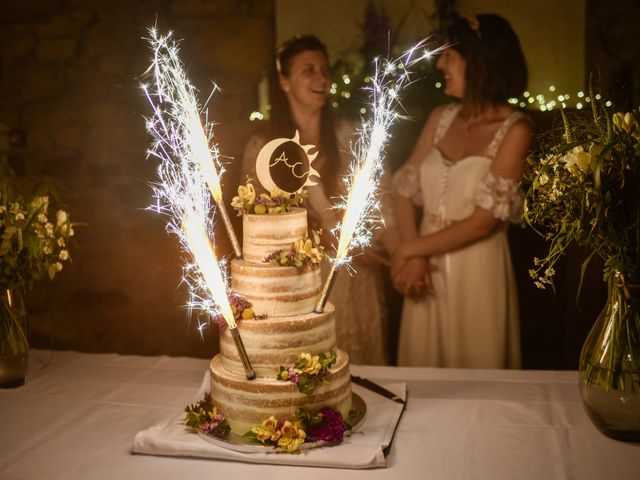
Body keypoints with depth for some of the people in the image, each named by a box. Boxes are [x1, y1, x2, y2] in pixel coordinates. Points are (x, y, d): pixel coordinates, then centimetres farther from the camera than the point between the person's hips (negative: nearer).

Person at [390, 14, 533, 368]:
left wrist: (407, 250, -9)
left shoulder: (514, 130, -10)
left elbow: (483, 221, -14)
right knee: (422, 371, 15)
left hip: (477, 270, -4)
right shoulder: (440, 118, 6)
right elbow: (404, 187, 3)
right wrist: (414, 256, -10)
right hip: (428, 269, 5)